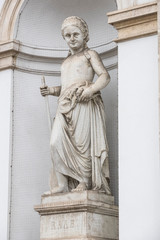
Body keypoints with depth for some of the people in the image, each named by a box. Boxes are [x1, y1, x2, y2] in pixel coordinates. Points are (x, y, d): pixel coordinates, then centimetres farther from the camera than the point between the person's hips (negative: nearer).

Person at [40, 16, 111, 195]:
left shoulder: (89, 55, 13)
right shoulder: (66, 62, 32)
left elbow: (105, 76, 1)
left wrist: (91, 89, -17)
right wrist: (51, 90, 15)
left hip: (84, 103, -5)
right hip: (65, 105, 5)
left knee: (82, 141, -12)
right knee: (56, 142, -13)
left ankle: (85, 181, -3)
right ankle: (63, 184, -13)